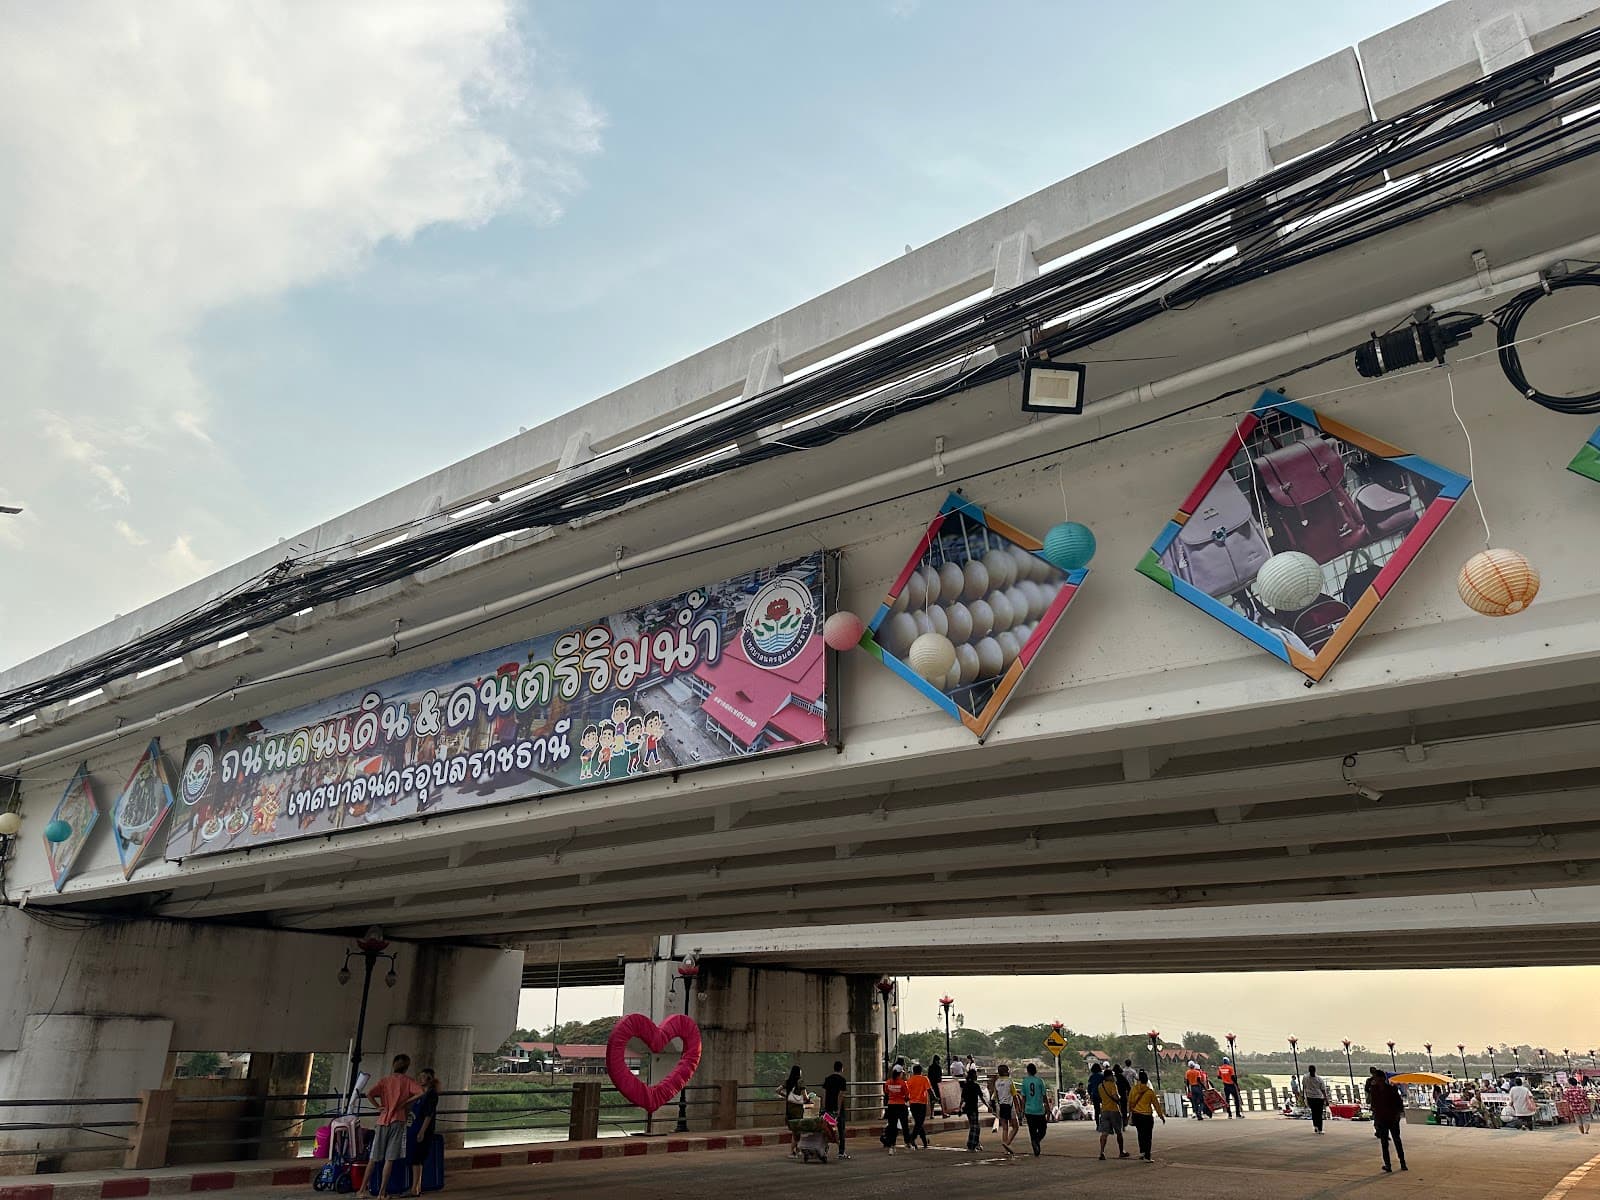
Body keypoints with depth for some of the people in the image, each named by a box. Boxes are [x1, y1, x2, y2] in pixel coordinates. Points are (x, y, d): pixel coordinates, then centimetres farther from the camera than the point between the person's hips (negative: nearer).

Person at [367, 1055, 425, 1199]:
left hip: (383, 1121, 3)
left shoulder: (384, 1080, 9)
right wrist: (406, 1102, -3)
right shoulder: (407, 1080, 3)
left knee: (375, 1158, 11)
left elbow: (369, 1094, -7)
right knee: (390, 1159, -1)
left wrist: (378, 1107, 3)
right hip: (398, 1121, -3)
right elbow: (421, 1093, -13)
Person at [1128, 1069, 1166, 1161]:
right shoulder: (1150, 1091, -10)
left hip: (1136, 1115, 3)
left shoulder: (1134, 1089, -2)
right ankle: (1147, 1157, 3)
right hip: (1147, 1116, -3)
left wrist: (1130, 1112, 20)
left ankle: (1142, 1152, 20)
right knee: (1148, 1136, 5)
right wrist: (1162, 1116, 10)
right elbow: (1156, 1105, -2)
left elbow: (1130, 1102, 6)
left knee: (1141, 1133, 21)